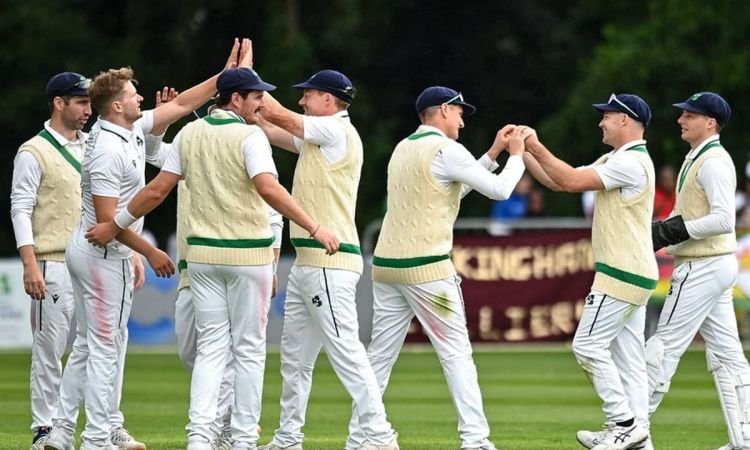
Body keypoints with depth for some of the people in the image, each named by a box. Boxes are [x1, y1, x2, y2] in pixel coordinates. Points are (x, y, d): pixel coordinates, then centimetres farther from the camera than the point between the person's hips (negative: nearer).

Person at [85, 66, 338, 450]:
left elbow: (157, 190, 5)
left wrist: (115, 226, 17)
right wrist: (314, 229, -28)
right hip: (248, 255, -5)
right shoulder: (249, 136, -12)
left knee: (211, 346, 7)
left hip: (202, 255, 5)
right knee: (249, 349, 5)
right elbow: (268, 189, -26)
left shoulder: (190, 134, 5)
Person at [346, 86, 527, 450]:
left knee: (379, 355, 9)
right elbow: (500, 189, -6)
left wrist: (493, 153, 25)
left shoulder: (403, 148, 17)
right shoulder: (445, 149, -8)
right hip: (427, 269, -7)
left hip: (386, 266, 7)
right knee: (456, 352, -3)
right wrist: (516, 155, 11)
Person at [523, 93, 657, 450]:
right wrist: (523, 152, 11)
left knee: (589, 345, -9)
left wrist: (537, 147, -13)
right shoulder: (615, 161, 19)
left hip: (621, 273, -10)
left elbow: (572, 181, -20)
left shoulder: (631, 162, -14)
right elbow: (560, 182, 18)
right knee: (628, 357, 7)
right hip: (634, 274, 10)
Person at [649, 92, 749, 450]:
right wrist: (662, 232, 7)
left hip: (703, 269, -11)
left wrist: (677, 230, -21)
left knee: (665, 346, -7)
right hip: (710, 265, 11)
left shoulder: (713, 162, -15)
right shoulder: (696, 159, 17)